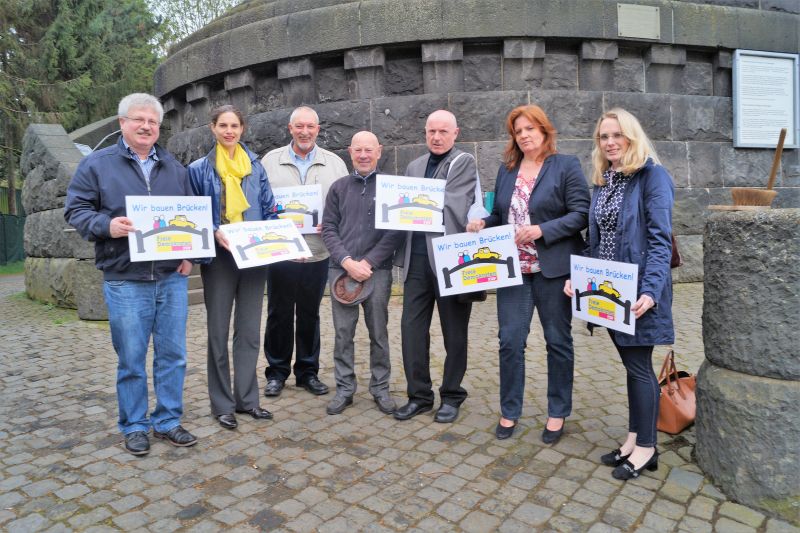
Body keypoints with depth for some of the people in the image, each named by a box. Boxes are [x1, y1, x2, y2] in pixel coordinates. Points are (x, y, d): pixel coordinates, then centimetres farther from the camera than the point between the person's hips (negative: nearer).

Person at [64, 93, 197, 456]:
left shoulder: (174, 168, 14)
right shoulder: (97, 164, 4)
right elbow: (76, 210, 1)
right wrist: (107, 225, -19)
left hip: (172, 278, 3)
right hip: (125, 281, -3)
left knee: (173, 354, 7)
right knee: (131, 358, 5)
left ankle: (168, 421, 22)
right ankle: (134, 427, 21)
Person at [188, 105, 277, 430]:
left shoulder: (256, 167, 8)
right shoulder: (200, 169, 1)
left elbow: (270, 211, 9)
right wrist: (214, 233, -17)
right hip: (219, 258, -2)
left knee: (249, 330, 9)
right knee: (219, 331, 5)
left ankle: (247, 398, 22)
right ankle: (222, 404, 18)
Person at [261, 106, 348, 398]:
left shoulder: (335, 163, 7)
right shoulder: (270, 161, 6)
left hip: (318, 252, 1)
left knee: (310, 315, 11)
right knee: (279, 314, 8)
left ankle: (308, 371, 25)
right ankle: (276, 372, 23)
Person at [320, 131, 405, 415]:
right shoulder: (339, 187, 11)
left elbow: (397, 231, -4)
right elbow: (328, 229, 6)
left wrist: (368, 262, -11)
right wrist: (347, 261, -9)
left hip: (377, 271, -2)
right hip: (341, 270, 2)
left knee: (378, 333, 5)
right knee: (343, 333, 5)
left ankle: (381, 388, 19)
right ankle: (344, 389, 17)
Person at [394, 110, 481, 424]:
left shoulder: (464, 163, 0)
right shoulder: (414, 166, 17)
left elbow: (453, 206, -14)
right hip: (417, 258, 5)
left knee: (454, 332, 7)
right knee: (411, 328, 5)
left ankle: (451, 396, 22)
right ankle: (419, 395, 19)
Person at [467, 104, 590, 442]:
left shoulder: (566, 166, -1)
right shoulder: (506, 170, 13)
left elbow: (580, 214, -8)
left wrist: (542, 230, -20)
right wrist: (483, 223, -3)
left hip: (553, 268, -3)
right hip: (513, 268, 4)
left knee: (558, 341, 8)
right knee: (510, 340, 3)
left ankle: (557, 414, 24)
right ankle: (509, 411, 18)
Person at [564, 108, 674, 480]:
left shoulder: (652, 176, -9)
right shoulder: (602, 181, 12)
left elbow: (660, 239, -16)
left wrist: (650, 290, -24)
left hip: (637, 291, -6)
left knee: (639, 365, 2)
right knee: (631, 364, 15)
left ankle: (645, 447, 18)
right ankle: (633, 439, 27)